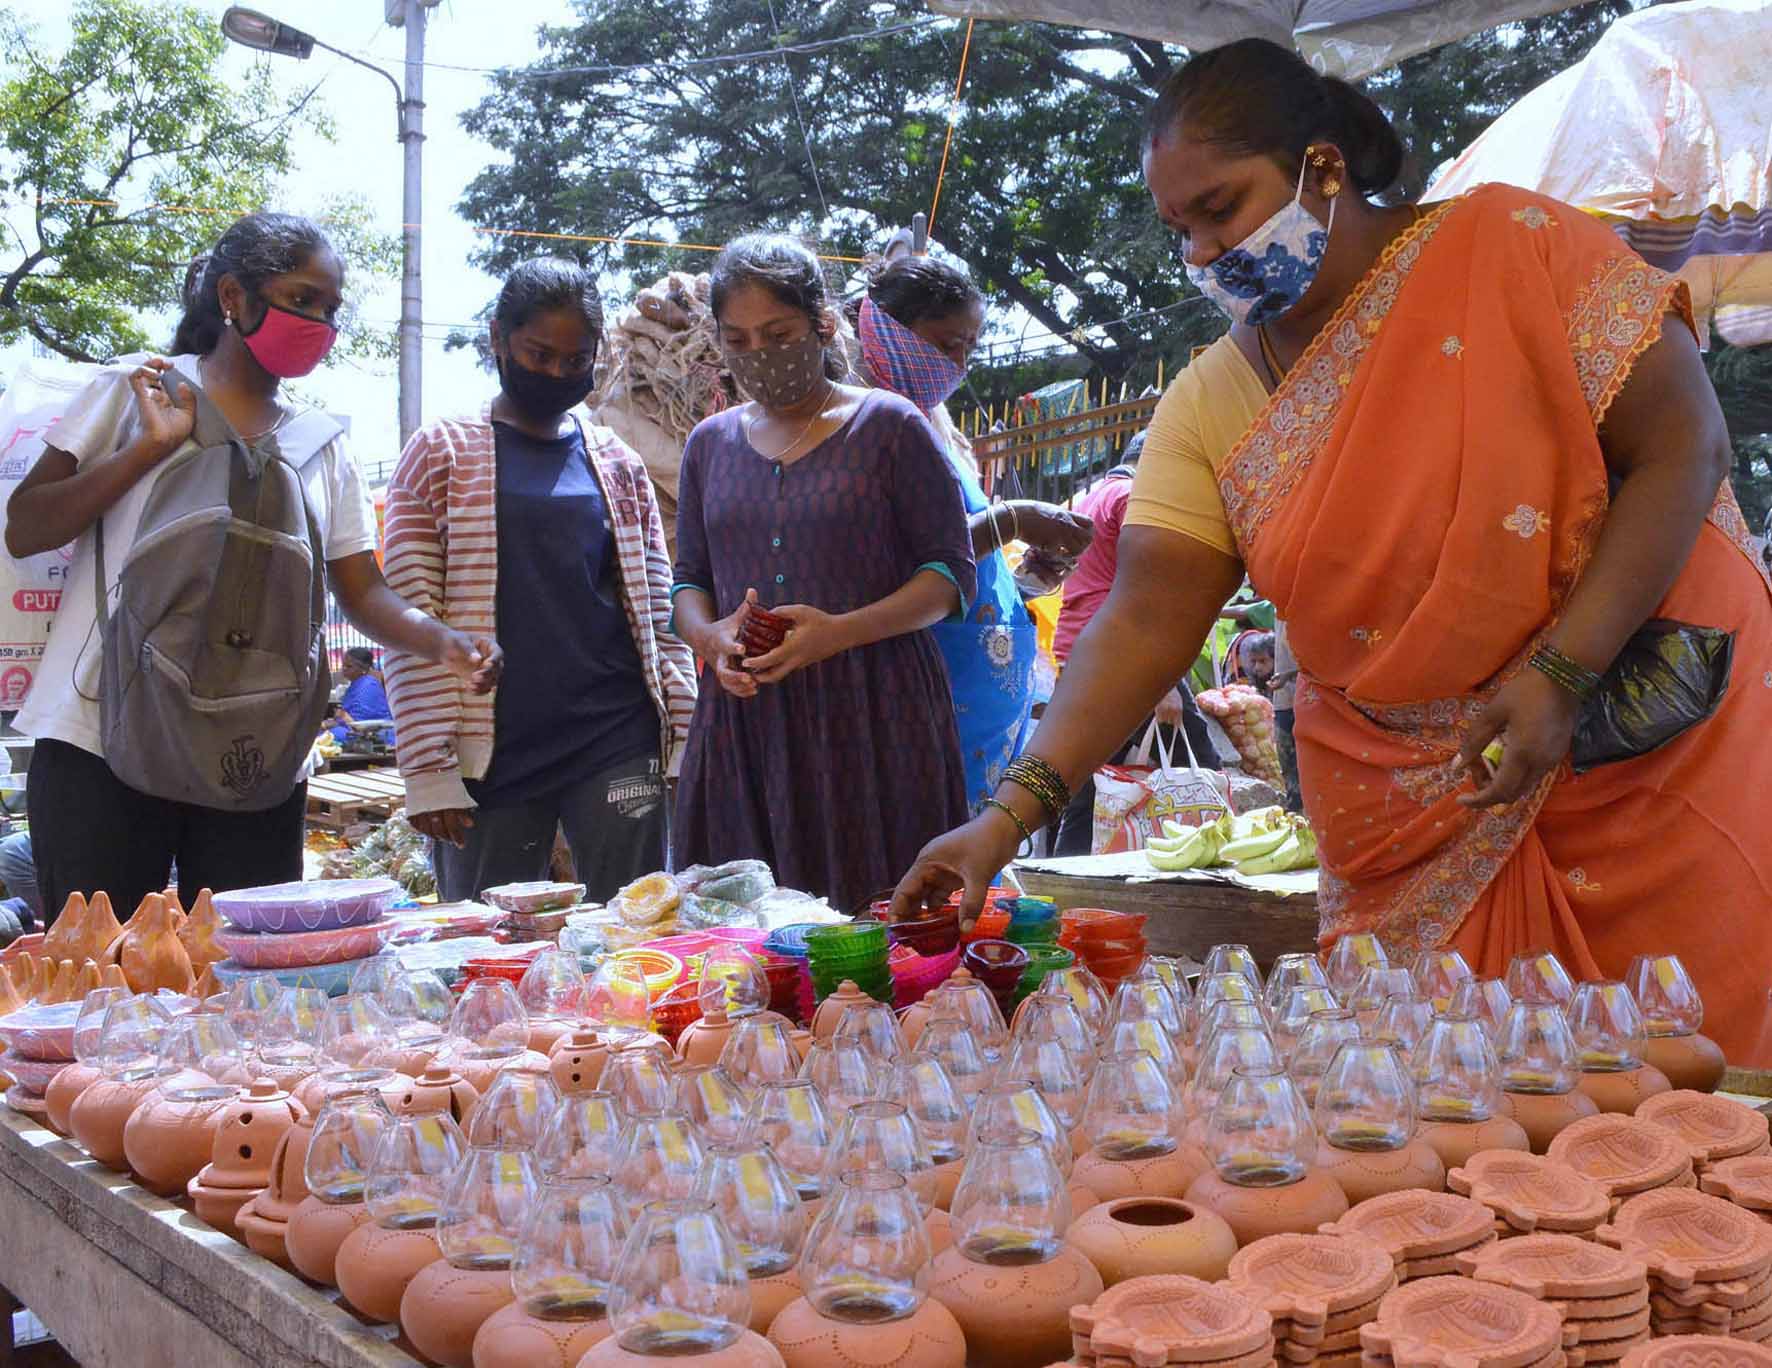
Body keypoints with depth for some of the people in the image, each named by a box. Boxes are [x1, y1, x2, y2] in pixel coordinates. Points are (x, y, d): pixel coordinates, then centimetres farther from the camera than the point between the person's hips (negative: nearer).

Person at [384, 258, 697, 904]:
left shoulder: (617, 463, 12)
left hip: (618, 746, 2)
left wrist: (685, 732, 5)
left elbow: (658, 610, 14)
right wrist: (428, 769, -9)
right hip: (493, 752, -2)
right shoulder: (441, 454, 3)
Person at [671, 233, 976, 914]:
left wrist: (839, 632, -17)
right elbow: (690, 579, 19)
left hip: (872, 713, -4)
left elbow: (952, 574, -2)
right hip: (744, 716, 4)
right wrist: (712, 637, -5)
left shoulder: (889, 425, 1)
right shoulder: (711, 443, 16)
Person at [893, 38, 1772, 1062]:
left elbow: (1684, 449, -11)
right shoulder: (1212, 405, 1)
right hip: (1414, 817, 3)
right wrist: (1015, 809, -17)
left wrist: (1564, 671, -21)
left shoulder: (1510, 247, -8)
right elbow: (1149, 617, -6)